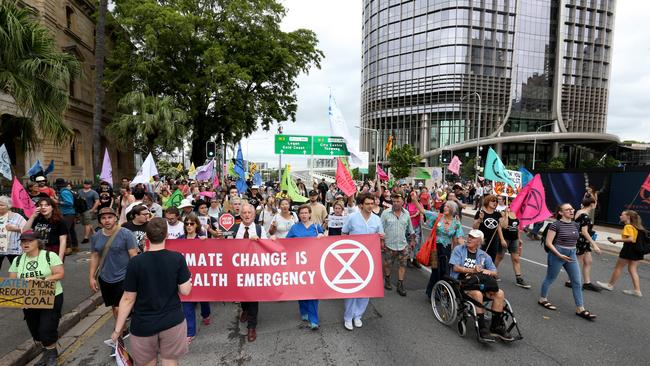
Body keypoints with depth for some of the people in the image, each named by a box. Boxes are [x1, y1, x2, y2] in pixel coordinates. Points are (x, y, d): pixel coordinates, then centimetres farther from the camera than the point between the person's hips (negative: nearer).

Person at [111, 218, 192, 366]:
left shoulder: (135, 263, -13)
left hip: (143, 325, 0)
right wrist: (188, 279, 10)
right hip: (172, 321, 0)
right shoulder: (178, 258, -12)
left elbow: (128, 299, -8)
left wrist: (117, 329, 2)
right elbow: (185, 291, -10)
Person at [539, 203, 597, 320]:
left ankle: (580, 309, 12)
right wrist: (559, 255, -21)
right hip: (557, 254, -6)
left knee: (577, 282, 4)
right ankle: (542, 299, 28)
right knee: (550, 279, 9)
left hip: (572, 255, 6)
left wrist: (572, 250, 17)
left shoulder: (576, 225, 4)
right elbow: (548, 243, -16)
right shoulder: (556, 225, -15)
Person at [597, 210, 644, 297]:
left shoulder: (628, 226, -17)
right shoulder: (636, 226, 12)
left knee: (618, 267, 5)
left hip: (629, 249, -9)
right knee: (632, 269, 14)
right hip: (637, 249, 9)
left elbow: (631, 239, -26)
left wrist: (616, 240, -22)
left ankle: (610, 285, 16)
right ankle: (637, 290, 13)